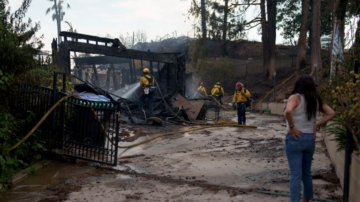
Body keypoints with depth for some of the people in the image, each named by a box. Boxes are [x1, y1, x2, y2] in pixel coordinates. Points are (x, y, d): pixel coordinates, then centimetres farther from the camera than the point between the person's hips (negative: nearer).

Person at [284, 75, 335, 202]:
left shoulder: (295, 97, -11)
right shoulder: (316, 100, 6)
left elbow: (288, 111, -30)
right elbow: (331, 113, 6)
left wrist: (292, 127, -17)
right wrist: (316, 125, 3)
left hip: (295, 139, -6)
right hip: (310, 139, 6)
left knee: (295, 174, -3)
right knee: (307, 173, 19)